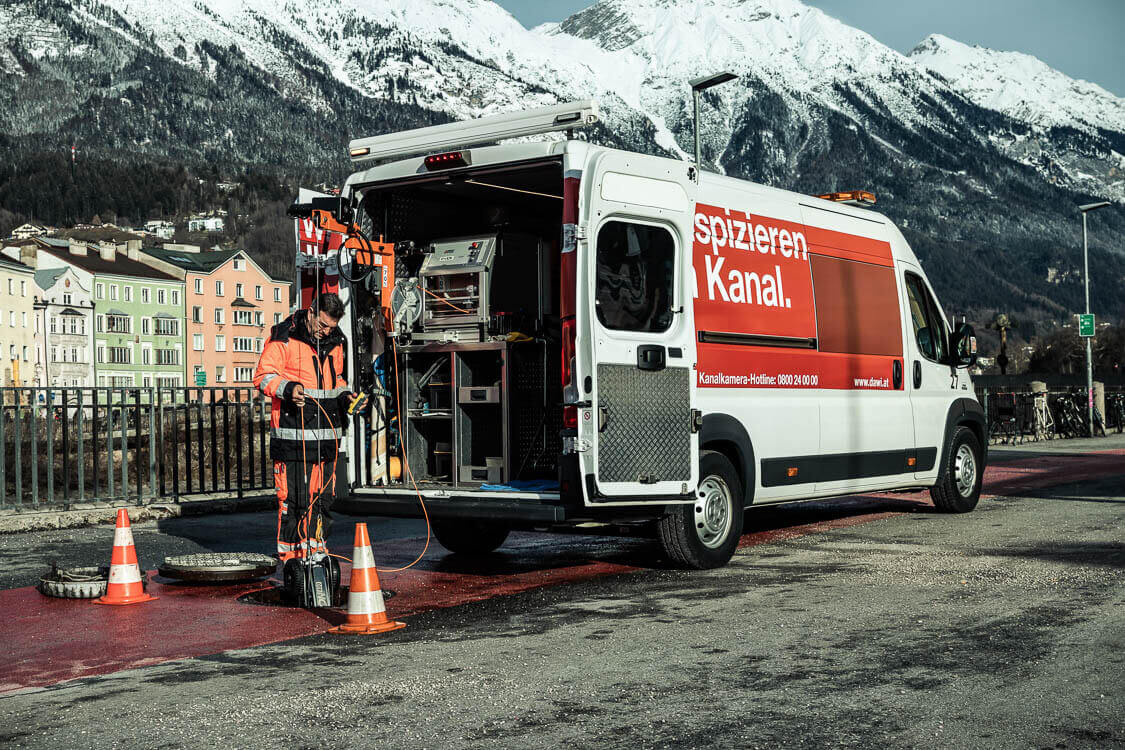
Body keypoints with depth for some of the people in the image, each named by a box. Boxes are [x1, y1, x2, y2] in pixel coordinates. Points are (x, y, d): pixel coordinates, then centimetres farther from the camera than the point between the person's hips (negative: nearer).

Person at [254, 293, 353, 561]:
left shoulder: (335, 341, 13)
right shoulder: (283, 337, -6)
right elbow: (263, 375, -6)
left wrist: (344, 396, 7)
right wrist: (287, 388, -23)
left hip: (327, 432, 6)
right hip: (293, 433, -6)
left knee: (324, 494, 9)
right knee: (292, 494, -7)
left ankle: (315, 547, 21)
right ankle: (289, 552, 4)